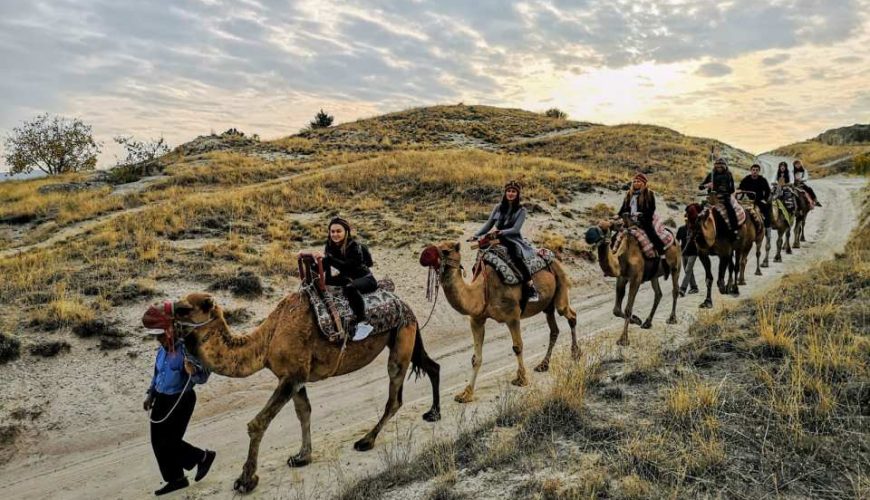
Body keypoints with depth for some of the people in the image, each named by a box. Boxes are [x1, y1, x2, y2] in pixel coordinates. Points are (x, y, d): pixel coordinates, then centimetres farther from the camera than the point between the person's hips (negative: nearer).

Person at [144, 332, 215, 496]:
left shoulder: (185, 350, -18)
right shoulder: (161, 351, 6)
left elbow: (202, 376, -27)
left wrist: (193, 371, -48)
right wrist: (150, 395, 18)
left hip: (180, 401, -8)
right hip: (161, 399, 8)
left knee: (169, 442, -5)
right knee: (157, 442, 10)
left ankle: (204, 457, 18)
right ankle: (175, 479, 26)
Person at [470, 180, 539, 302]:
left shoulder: (521, 210, 1)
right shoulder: (498, 208, 12)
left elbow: (516, 229, -10)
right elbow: (488, 225, 14)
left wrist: (500, 232, -23)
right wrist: (476, 235, 2)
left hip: (514, 240, -5)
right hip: (499, 241, 5)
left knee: (517, 257, -36)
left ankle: (532, 289, -34)